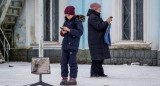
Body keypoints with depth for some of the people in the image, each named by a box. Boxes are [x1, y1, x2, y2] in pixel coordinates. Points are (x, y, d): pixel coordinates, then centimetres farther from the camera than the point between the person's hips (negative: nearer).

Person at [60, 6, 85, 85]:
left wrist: (69, 30, -21)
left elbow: (80, 32, -17)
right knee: (63, 61, 5)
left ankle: (73, 79, 0)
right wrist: (63, 32, -3)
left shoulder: (77, 21, -6)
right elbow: (62, 32, 22)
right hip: (65, 43, 7)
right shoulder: (67, 21, 14)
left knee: (72, 62, -5)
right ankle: (64, 78, 11)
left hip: (73, 44, -7)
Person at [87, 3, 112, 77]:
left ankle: (100, 72, 13)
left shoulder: (96, 17, 22)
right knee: (97, 57, -11)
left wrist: (107, 22, 9)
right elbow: (98, 26, -22)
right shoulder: (92, 17, -13)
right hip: (95, 41, -11)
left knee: (101, 57, 10)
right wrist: (106, 22, -12)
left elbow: (101, 26, 24)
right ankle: (94, 73, -9)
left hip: (100, 41, 11)